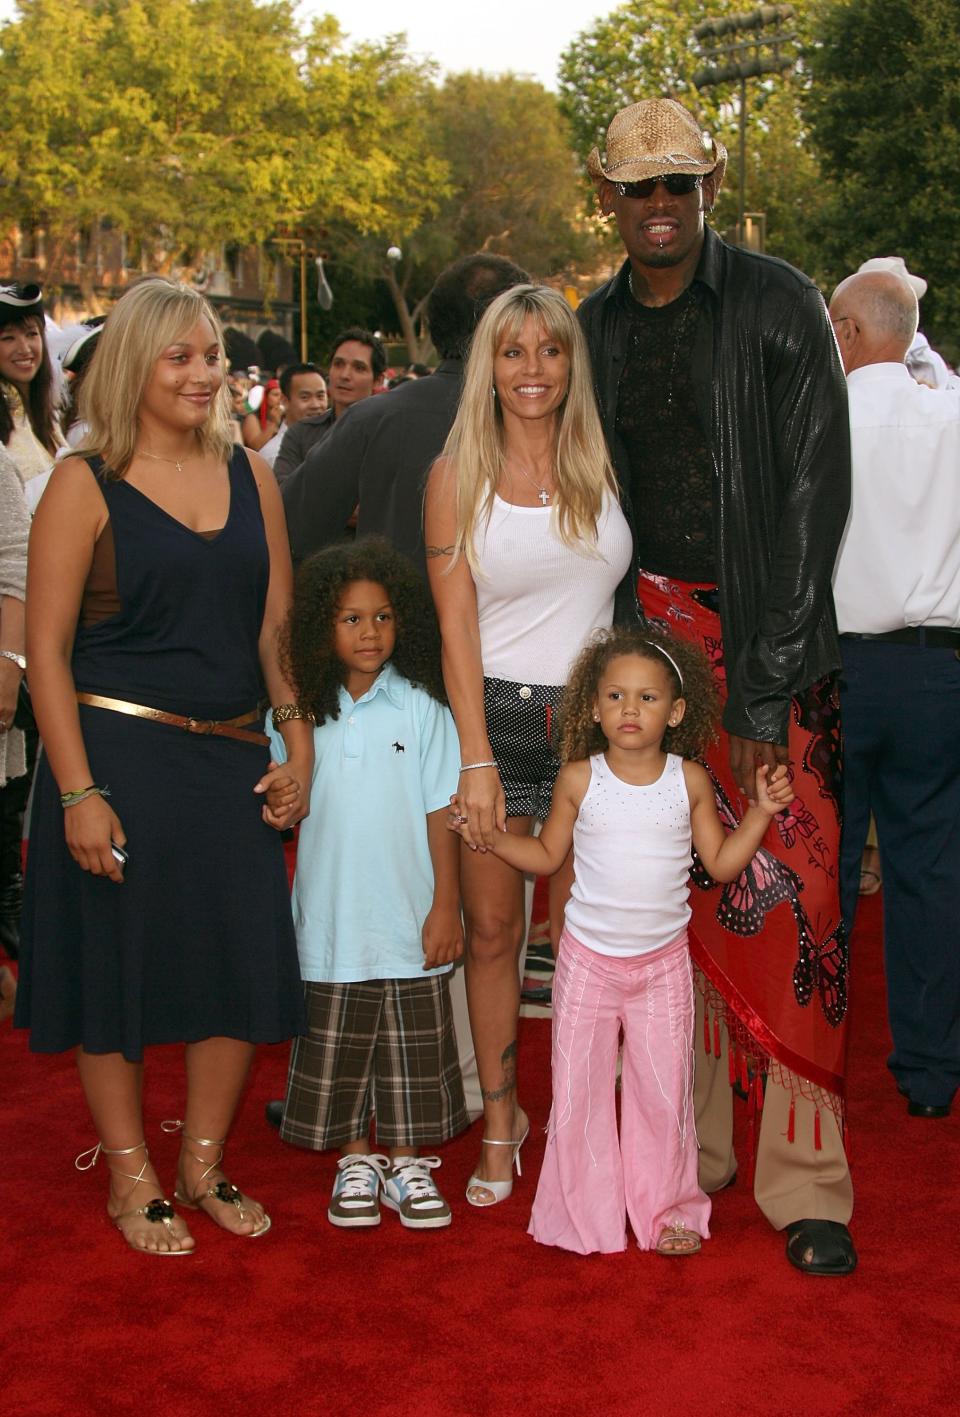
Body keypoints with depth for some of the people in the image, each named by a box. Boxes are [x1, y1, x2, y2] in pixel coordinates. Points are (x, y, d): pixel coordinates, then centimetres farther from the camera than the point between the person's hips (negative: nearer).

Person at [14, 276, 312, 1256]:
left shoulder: (248, 476, 9)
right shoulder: (86, 484, -6)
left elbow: (277, 626, 11)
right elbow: (47, 649, -9)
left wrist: (297, 741, 1)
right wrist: (77, 793, -14)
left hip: (231, 761, 5)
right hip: (119, 754, -4)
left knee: (242, 961, 7)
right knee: (119, 963, 6)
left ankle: (203, 1166, 26)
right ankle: (131, 1179, 23)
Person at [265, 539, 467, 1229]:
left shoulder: (420, 709, -4)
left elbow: (440, 813, -3)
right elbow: (286, 806, 11)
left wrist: (446, 905, -5)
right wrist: (278, 803, -12)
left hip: (409, 917, -1)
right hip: (332, 920, 2)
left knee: (412, 1048, 8)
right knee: (337, 1048, 10)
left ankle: (405, 1161, 23)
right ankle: (356, 1160, 27)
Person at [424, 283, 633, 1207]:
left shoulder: (603, 463, 6)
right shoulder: (456, 475, 2)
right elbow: (457, 624, -2)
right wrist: (476, 759, -8)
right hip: (495, 714, -1)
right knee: (492, 929, 4)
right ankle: (500, 1121, 18)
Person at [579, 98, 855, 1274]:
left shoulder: (777, 305, -3)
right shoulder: (593, 327, 10)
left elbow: (816, 494, -8)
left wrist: (766, 684, -13)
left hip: (765, 645, -3)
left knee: (789, 903, -5)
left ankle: (803, 1178, 5)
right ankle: (689, 1148, 19)